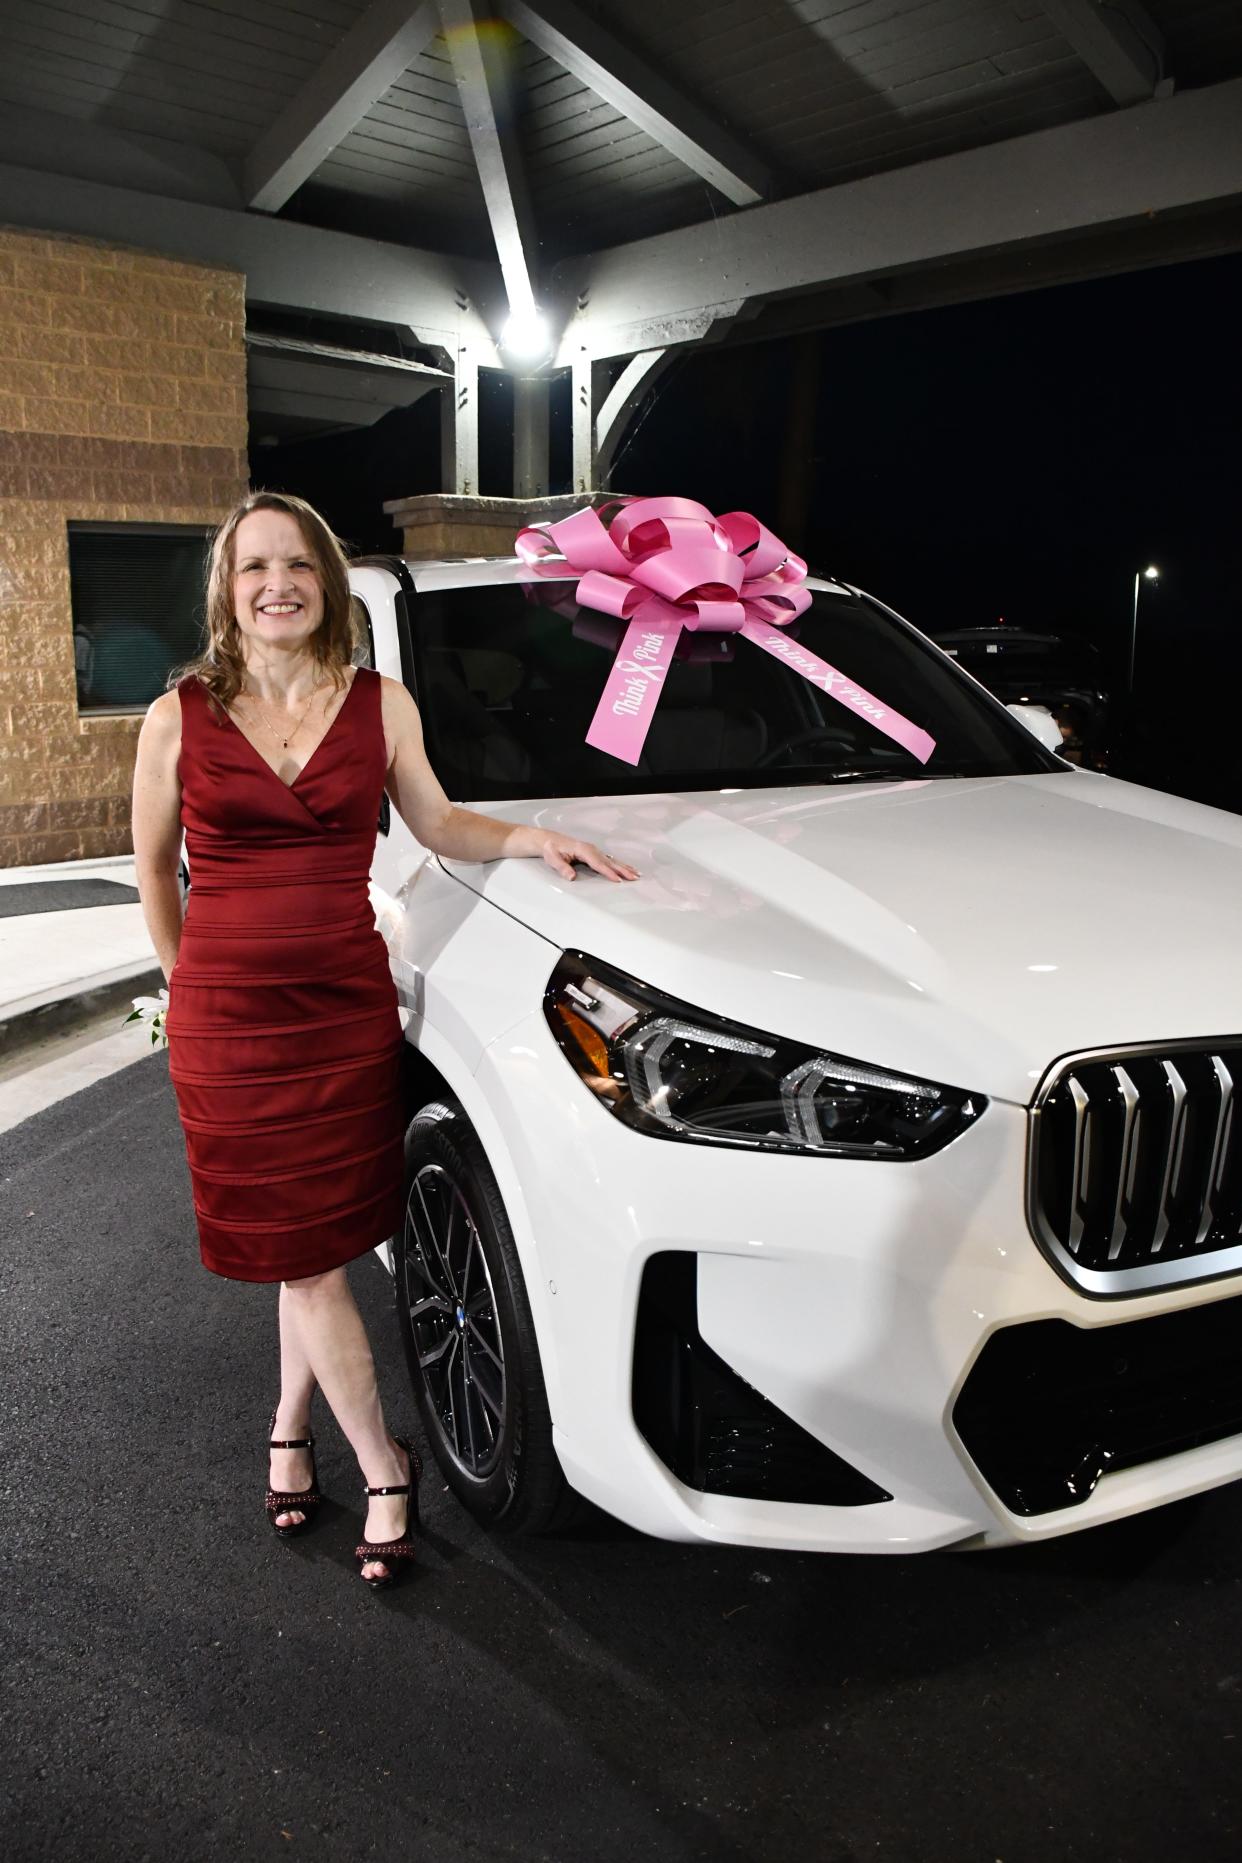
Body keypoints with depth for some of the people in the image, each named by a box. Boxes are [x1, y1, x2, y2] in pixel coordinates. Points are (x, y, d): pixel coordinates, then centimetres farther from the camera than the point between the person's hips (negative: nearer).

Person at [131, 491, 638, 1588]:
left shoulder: (381, 705, 3)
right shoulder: (181, 716, -1)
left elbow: (436, 822, 14)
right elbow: (154, 866, 9)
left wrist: (531, 839, -1)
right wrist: (188, 981, 11)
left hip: (348, 1004, 1)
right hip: (227, 1015, -1)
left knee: (319, 1240, 10)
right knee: (303, 1254, 4)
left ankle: (292, 1426, 36)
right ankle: (385, 1468, 20)